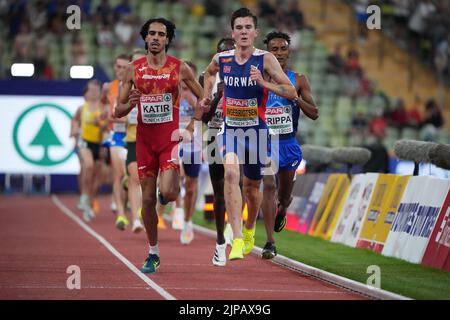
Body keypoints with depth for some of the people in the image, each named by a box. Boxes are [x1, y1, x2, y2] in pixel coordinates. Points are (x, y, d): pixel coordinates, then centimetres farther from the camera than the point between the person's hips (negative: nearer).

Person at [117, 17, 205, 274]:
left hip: (171, 137, -2)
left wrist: (192, 127, -1)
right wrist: (130, 103, -16)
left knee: (167, 192, -21)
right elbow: (119, 111, 6)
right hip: (145, 139, 2)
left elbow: (203, 98, 9)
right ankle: (153, 254, 17)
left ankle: (175, 186, 19)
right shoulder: (134, 69, 3)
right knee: (148, 199, 4)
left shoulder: (180, 68, -2)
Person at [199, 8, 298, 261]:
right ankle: (237, 240, -31)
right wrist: (207, 96, 14)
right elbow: (209, 72, 26)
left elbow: (292, 92, -13)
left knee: (252, 187, 14)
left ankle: (249, 230, 46)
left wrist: (263, 83, -24)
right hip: (230, 128, 1)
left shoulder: (265, 60, -10)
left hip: (257, 130, -1)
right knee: (230, 173, -26)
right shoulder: (221, 59, 0)